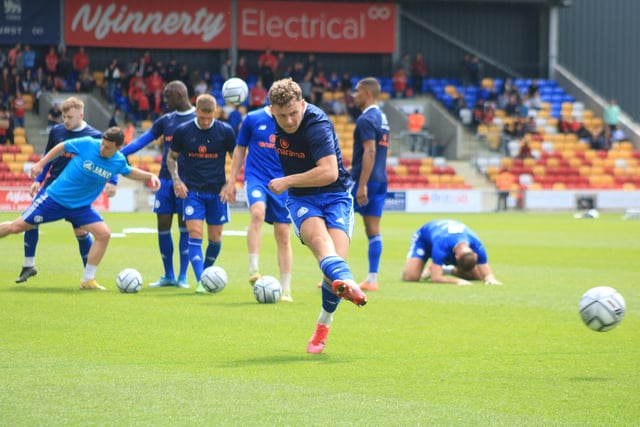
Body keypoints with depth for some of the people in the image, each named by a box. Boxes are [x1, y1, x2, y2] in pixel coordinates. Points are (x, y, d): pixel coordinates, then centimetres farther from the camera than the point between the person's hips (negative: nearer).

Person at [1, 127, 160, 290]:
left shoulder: (119, 161, -7)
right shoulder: (87, 144, -18)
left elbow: (129, 172, 16)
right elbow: (62, 147, -3)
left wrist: (150, 176, 1)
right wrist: (41, 164, -4)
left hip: (81, 207, 3)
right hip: (55, 197, -3)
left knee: (104, 234, -12)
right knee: (16, 227, -4)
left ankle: (87, 280, 0)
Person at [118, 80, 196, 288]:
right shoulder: (166, 120, 12)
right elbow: (143, 140, 9)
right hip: (165, 178, 5)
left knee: (184, 227, -3)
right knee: (163, 227, 3)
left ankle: (183, 277, 4)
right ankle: (168, 276, 13)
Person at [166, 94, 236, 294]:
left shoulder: (225, 131, -5)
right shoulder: (183, 131, -4)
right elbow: (171, 157, 10)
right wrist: (176, 180, -4)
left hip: (217, 192, 1)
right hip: (192, 191, -1)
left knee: (215, 238, 6)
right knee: (194, 235, -12)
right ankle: (200, 281, -15)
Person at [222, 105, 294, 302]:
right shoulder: (253, 119, 1)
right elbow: (240, 149, 11)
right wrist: (231, 181, 9)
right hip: (255, 177, -2)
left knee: (283, 234, 2)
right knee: (258, 211, -32)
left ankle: (286, 290, 10)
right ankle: (253, 269, -31)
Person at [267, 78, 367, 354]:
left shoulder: (317, 125, -21)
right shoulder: (271, 120, 1)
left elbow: (329, 172, -29)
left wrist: (287, 181, -23)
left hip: (335, 196, -3)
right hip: (301, 199, 4)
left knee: (337, 256, -20)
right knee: (319, 238, -30)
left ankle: (323, 327, 4)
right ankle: (346, 283, -64)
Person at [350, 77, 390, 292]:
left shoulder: (366, 119, -13)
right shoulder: (382, 118, 15)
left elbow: (370, 152, -21)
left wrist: (362, 185, -24)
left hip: (366, 179, -9)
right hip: (381, 181, 9)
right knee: (373, 230, 6)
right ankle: (372, 279, 3)